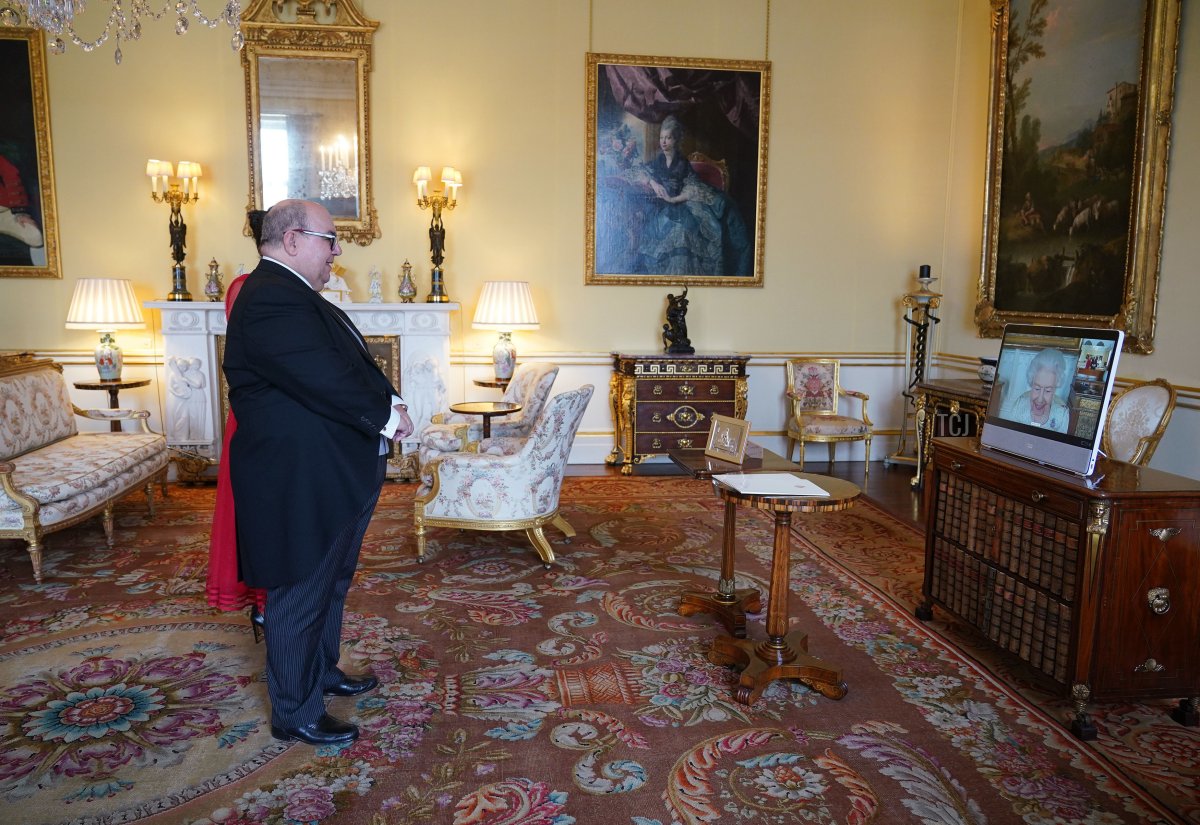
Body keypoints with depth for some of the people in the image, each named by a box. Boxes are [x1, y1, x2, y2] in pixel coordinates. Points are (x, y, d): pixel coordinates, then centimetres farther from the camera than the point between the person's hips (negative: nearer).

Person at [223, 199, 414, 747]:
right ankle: (296, 715, 20)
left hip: (332, 479, 11)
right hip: (301, 485, -11)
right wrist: (387, 415, -14)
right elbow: (327, 380, -28)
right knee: (301, 598, 4)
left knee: (331, 584, 24)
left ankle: (322, 671, 43)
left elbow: (351, 363, 14)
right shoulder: (271, 300, -22)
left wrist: (388, 402, -2)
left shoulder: (293, 294, 14)